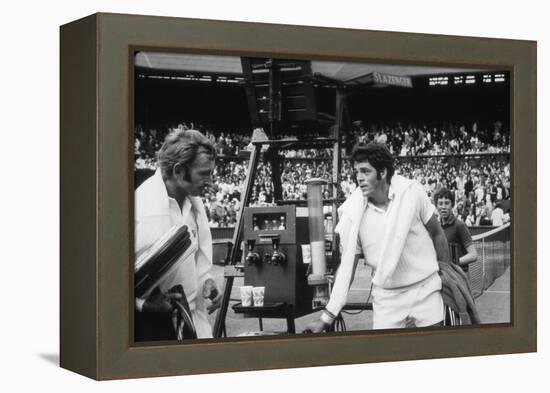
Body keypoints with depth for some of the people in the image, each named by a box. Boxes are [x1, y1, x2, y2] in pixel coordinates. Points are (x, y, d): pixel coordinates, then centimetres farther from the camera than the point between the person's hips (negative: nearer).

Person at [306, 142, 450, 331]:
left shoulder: (411, 191, -11)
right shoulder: (352, 213, -10)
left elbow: (437, 234, 2)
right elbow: (347, 265, -3)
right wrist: (327, 317, -7)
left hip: (426, 289, 0)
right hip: (386, 297, 0)